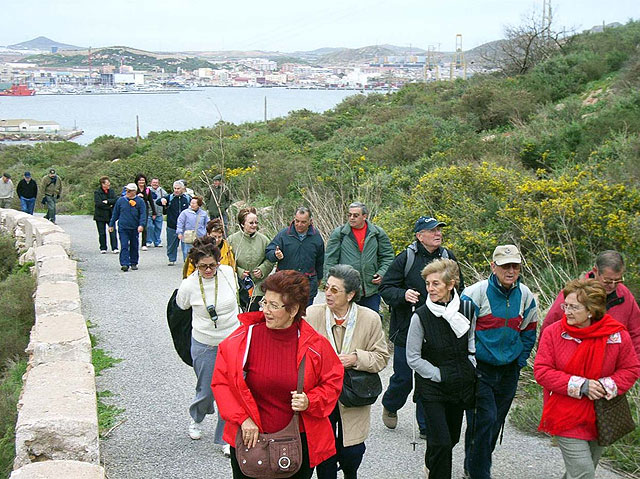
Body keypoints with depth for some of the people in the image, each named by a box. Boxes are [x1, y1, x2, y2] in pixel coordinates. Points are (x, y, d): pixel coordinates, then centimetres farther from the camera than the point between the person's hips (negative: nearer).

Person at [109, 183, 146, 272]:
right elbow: (115, 213, 12)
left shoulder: (139, 201, 0)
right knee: (124, 246, -9)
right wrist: (111, 224, 13)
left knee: (134, 247, 11)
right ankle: (124, 264, -13)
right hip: (123, 228, 0)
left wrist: (141, 225, -18)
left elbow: (143, 214, -4)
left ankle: (134, 263, 23)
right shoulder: (121, 200, 4)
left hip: (134, 228, 0)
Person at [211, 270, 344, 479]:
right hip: (250, 438, 0)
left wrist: (310, 402, -14)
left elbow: (333, 382, 5)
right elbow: (221, 380, -5)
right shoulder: (246, 337, -10)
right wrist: (242, 418, -13)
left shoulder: (314, 344, -8)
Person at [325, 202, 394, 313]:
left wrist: (382, 273, -3)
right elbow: (330, 260, 2)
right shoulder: (338, 233, 1)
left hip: (371, 291, 1)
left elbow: (387, 257, 12)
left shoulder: (378, 233, 5)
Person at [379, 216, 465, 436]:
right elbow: (386, 288, -4)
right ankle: (390, 406, 37)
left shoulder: (447, 257, 6)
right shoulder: (405, 259, -8)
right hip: (407, 330, -3)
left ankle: (427, 427, 18)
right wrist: (403, 294, -22)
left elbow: (459, 289, 21)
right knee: (403, 378, 5)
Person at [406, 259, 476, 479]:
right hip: (432, 387, -4)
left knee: (453, 436, 18)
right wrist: (440, 375, -13)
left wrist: (470, 369, 0)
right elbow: (413, 358, -10)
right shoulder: (420, 316, -16)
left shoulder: (467, 309, -5)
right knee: (441, 440, -11)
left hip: (461, 385, 4)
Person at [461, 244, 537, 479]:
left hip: (509, 370, 5)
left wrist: (520, 361, 11)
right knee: (484, 419, -13)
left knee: (496, 422, 13)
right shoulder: (476, 293, -14)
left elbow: (529, 331, 17)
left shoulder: (525, 296, 2)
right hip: (479, 369, -5)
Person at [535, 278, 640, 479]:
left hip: (600, 417, 3)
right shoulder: (554, 332, -11)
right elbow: (541, 371, -11)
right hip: (566, 416, -3)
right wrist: (580, 386, -20)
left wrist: (607, 386, -17)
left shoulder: (617, 335, -8)